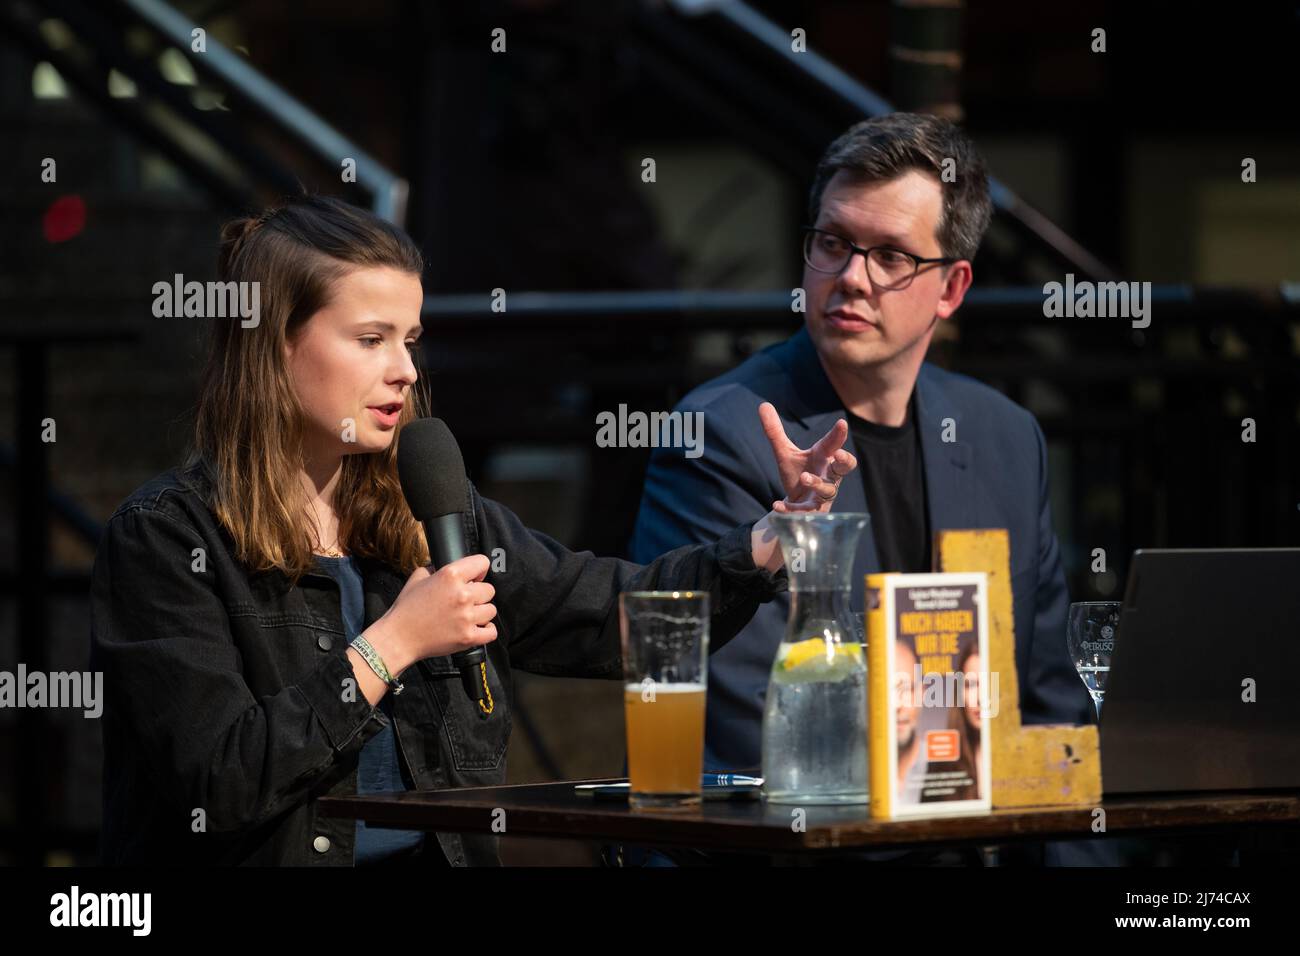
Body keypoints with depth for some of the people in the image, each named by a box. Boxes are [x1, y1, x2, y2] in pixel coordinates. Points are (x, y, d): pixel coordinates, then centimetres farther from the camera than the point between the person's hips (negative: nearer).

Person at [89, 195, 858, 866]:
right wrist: (392, 644, -13)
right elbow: (218, 785, -13)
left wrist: (774, 542, -1)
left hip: (437, 856, 5)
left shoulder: (432, 517, 13)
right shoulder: (167, 538, -5)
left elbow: (618, 613, 14)